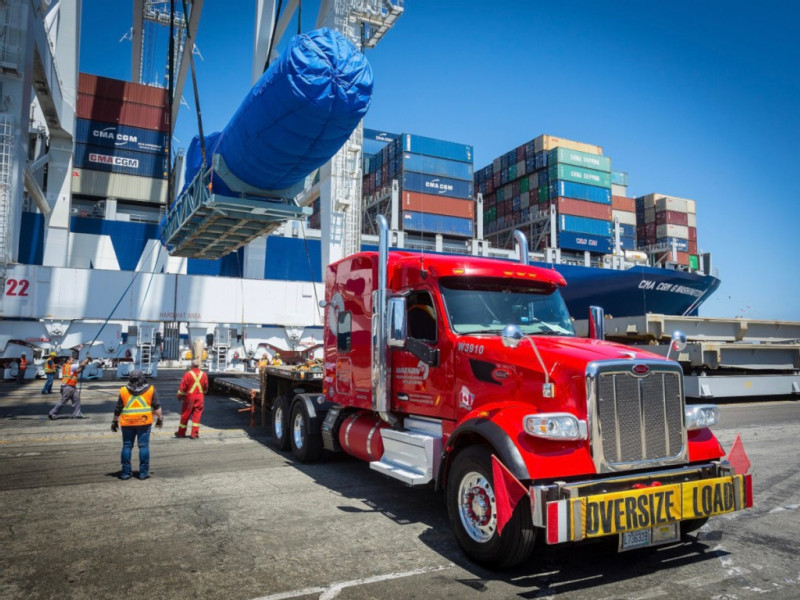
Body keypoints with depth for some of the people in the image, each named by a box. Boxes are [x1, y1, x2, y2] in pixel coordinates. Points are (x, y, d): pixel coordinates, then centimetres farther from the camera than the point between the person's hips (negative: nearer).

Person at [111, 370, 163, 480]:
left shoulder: (124, 391, 2)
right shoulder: (150, 389, 0)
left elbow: (118, 409, 6)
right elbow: (156, 407, 1)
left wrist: (115, 421, 17)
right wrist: (160, 418, 11)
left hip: (127, 423, 1)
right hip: (144, 422, -1)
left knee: (127, 446, 10)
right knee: (143, 446, 4)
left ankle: (126, 472, 12)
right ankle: (143, 472, 5)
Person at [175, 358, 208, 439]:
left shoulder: (188, 374, -12)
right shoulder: (204, 374, 0)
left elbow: (182, 387, -9)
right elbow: (206, 388, 11)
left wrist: (179, 396, 6)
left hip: (189, 397, -2)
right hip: (200, 397, 2)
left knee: (185, 415, 10)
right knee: (197, 415, 5)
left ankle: (181, 432, 21)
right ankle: (194, 434, 3)